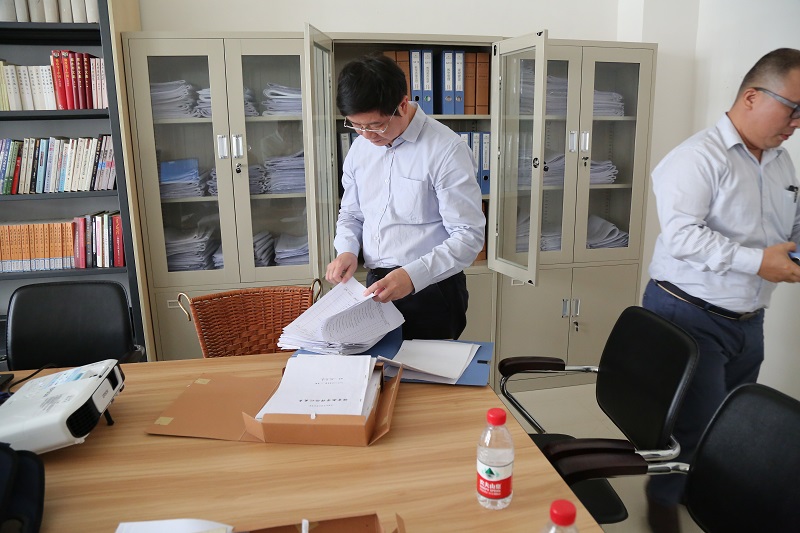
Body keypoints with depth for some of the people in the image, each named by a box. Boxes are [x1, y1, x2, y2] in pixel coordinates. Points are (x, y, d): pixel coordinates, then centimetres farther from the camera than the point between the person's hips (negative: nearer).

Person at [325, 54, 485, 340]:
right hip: (376, 286, 6)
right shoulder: (360, 148, 6)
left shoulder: (446, 150, -15)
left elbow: (469, 237, -18)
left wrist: (413, 275, -29)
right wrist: (347, 250, -3)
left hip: (430, 292, -5)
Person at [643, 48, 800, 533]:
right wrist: (756, 261, -27)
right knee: (697, 425, -1)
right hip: (691, 316, -7)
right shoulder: (698, 157, -15)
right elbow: (682, 234, -25)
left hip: (749, 320, 8)